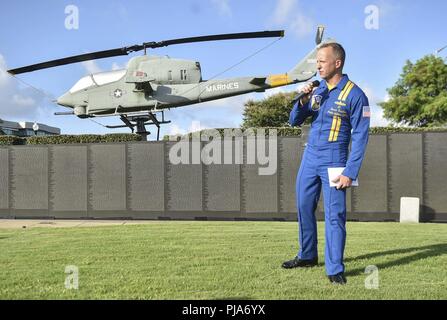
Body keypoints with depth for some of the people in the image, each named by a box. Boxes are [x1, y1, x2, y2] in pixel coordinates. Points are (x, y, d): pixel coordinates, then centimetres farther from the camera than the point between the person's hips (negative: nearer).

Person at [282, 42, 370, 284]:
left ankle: (335, 269, 2)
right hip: (309, 157, 6)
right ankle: (307, 256, 29)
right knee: (304, 208, 13)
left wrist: (350, 173, -17)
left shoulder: (355, 95, -10)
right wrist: (303, 101, -11)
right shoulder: (316, 90, 7)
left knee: (334, 214, -6)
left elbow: (360, 137, -11)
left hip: (334, 161, -6)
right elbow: (294, 121, 9)